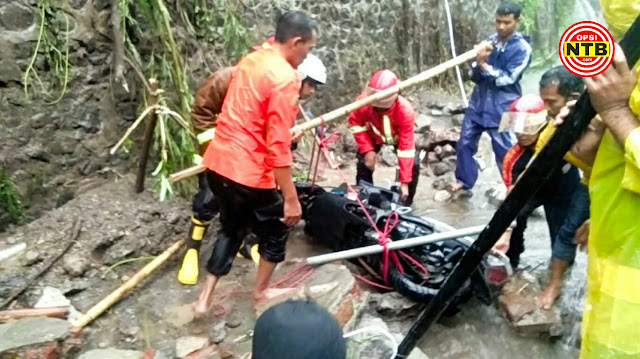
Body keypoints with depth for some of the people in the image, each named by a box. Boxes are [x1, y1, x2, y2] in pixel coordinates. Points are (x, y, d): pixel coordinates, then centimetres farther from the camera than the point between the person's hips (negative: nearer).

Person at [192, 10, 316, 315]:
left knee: (231, 228, 25)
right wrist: (291, 198, -16)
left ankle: (205, 298, 28)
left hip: (218, 162, 8)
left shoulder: (251, 60, 8)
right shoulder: (285, 79, -18)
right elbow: (278, 147, -21)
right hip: (248, 172, -8)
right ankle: (261, 292, 35)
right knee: (276, 230, 17)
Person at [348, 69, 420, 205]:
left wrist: (405, 182, -36)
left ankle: (405, 204, 3)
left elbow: (406, 147, -38)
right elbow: (355, 123, -18)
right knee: (364, 163, -13)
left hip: (398, 137, -1)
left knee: (414, 164, -17)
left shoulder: (406, 110, -42)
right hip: (373, 136, 1)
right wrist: (367, 149, -28)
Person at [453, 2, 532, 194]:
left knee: (505, 151, 2)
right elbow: (474, 75, 3)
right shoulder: (489, 41, 5)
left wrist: (485, 66, -22)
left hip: (502, 108, -5)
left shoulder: (522, 48, -9)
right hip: (478, 102, 5)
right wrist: (478, 64, -18)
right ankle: (464, 181, 23)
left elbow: (507, 79, -16)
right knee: (465, 142, 7)